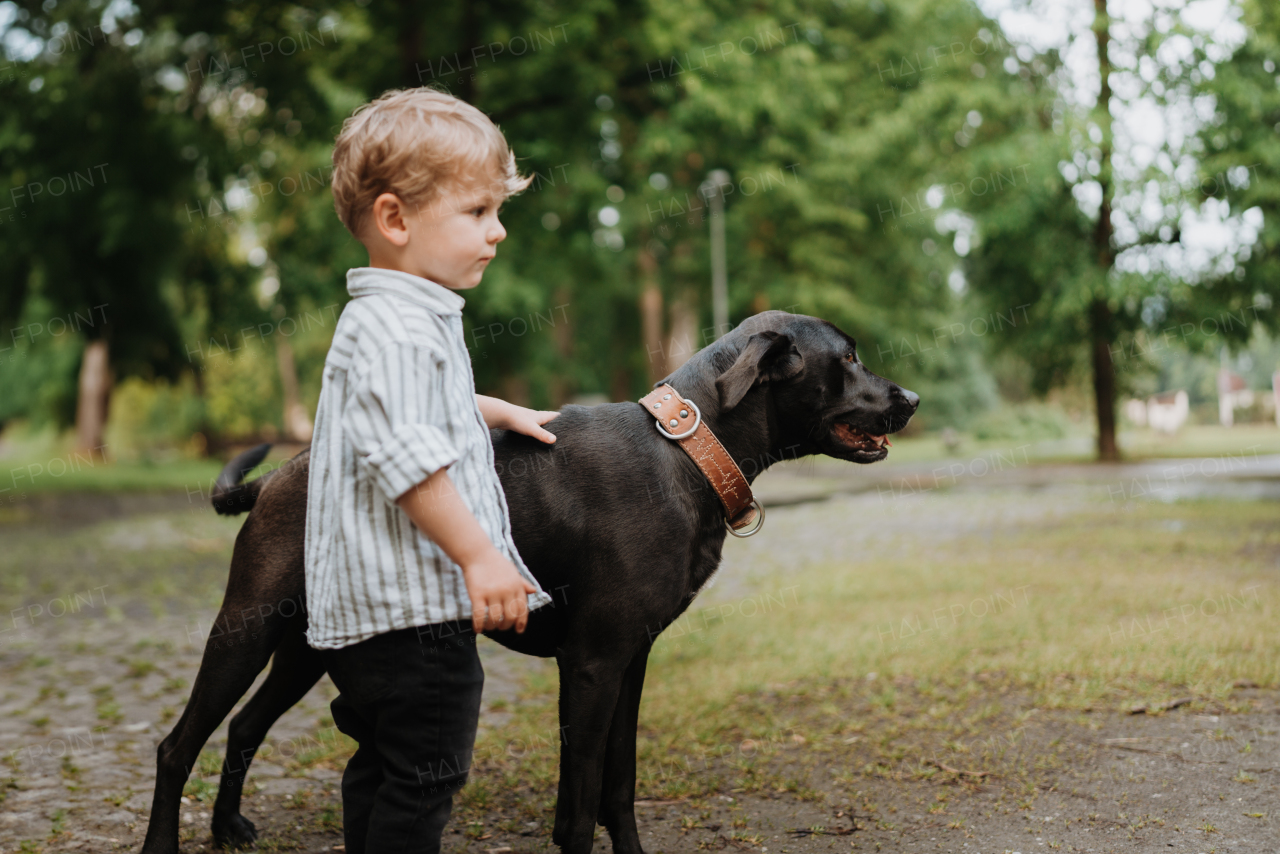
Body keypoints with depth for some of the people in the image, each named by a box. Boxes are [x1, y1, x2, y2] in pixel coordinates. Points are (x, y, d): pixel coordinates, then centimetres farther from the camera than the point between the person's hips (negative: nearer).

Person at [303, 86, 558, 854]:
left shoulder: (415, 318, 17)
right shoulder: (394, 328, -19)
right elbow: (404, 458, -27)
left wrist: (501, 412, 40)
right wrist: (478, 554, -26)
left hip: (368, 607, 11)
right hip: (412, 599, -11)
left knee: (382, 764, 19)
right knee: (425, 775, -4)